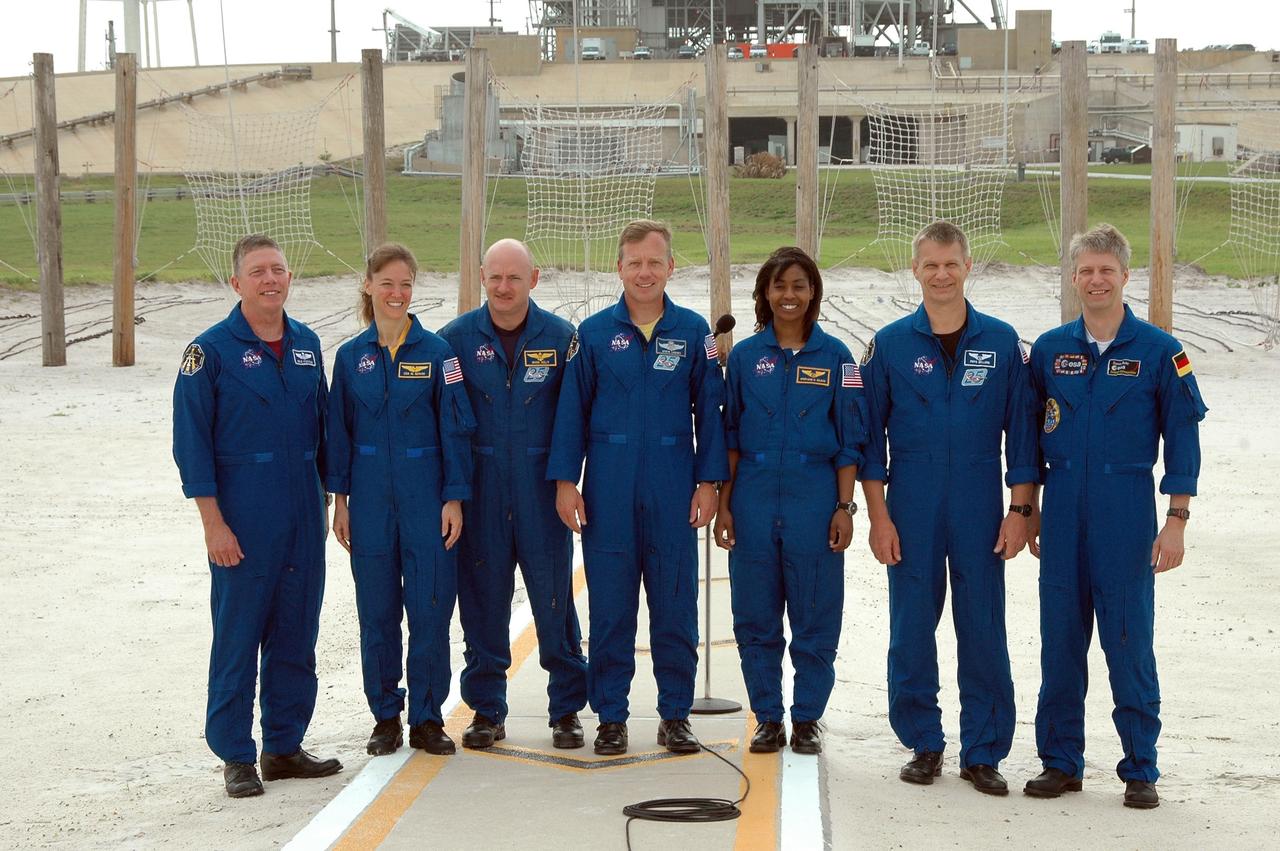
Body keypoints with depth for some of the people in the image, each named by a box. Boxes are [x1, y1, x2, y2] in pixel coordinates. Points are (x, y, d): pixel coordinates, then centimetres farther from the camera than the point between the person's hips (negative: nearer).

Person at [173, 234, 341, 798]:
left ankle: (285, 746, 20)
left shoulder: (306, 345, 9)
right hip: (243, 519, -5)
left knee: (296, 634, 9)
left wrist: (324, 499, 13)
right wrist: (214, 523, -13)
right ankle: (236, 757, 8)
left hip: (303, 514, 5)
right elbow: (191, 441, -8)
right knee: (238, 636, 0)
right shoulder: (211, 350, -7)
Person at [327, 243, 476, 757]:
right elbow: (340, 430, 9)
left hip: (426, 497, -2)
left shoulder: (436, 351, -1)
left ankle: (427, 718, 10)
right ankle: (386, 717, 17)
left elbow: (456, 428, -1)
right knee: (377, 610, 6)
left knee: (431, 608, -2)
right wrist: (340, 498, 4)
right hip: (371, 497, 2)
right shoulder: (351, 357, 5)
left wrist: (454, 498, -6)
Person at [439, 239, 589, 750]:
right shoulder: (456, 338, 1)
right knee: (483, 599, 6)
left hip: (542, 493, -1)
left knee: (554, 601, 1)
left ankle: (567, 709, 13)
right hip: (479, 492, 1)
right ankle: (487, 711, 17)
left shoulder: (561, 338, 1)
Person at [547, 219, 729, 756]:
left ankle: (675, 715, 14)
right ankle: (610, 716, 12)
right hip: (609, 492, 0)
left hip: (673, 491, 0)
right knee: (610, 607, 3)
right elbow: (571, 409, 5)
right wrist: (565, 480, -1)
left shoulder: (693, 332, 4)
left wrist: (709, 481, -1)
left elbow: (709, 409, 5)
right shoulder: (594, 333, 3)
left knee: (675, 607, 4)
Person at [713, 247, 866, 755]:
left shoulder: (834, 356, 2)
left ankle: (807, 719, 13)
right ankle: (768, 718, 15)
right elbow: (730, 436, 9)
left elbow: (849, 442, 3)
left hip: (815, 498, -2)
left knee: (815, 617, 2)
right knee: (755, 617, 5)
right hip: (755, 498, 2)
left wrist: (844, 508, -3)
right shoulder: (745, 356, 6)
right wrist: (724, 504, 3)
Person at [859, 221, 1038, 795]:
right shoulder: (889, 344, 2)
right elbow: (869, 436, 4)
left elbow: (1021, 432, 5)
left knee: (983, 630, 1)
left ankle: (983, 753, 10)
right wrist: (878, 517, -3)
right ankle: (923, 745, 18)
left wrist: (1019, 511, -1)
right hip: (911, 510, 0)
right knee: (911, 631, 4)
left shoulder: (1002, 343, 3)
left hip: (979, 510, 0)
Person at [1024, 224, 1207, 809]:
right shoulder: (1049, 350, 7)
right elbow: (1030, 433, 14)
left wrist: (1176, 520, -6)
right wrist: (1028, 509, 11)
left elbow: (1183, 438, -1)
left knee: (1129, 643, -2)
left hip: (1127, 511, -3)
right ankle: (1060, 761, 17)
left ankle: (1140, 770, 8)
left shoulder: (1158, 352, -2)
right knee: (1060, 640, 7)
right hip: (1063, 513, 3)